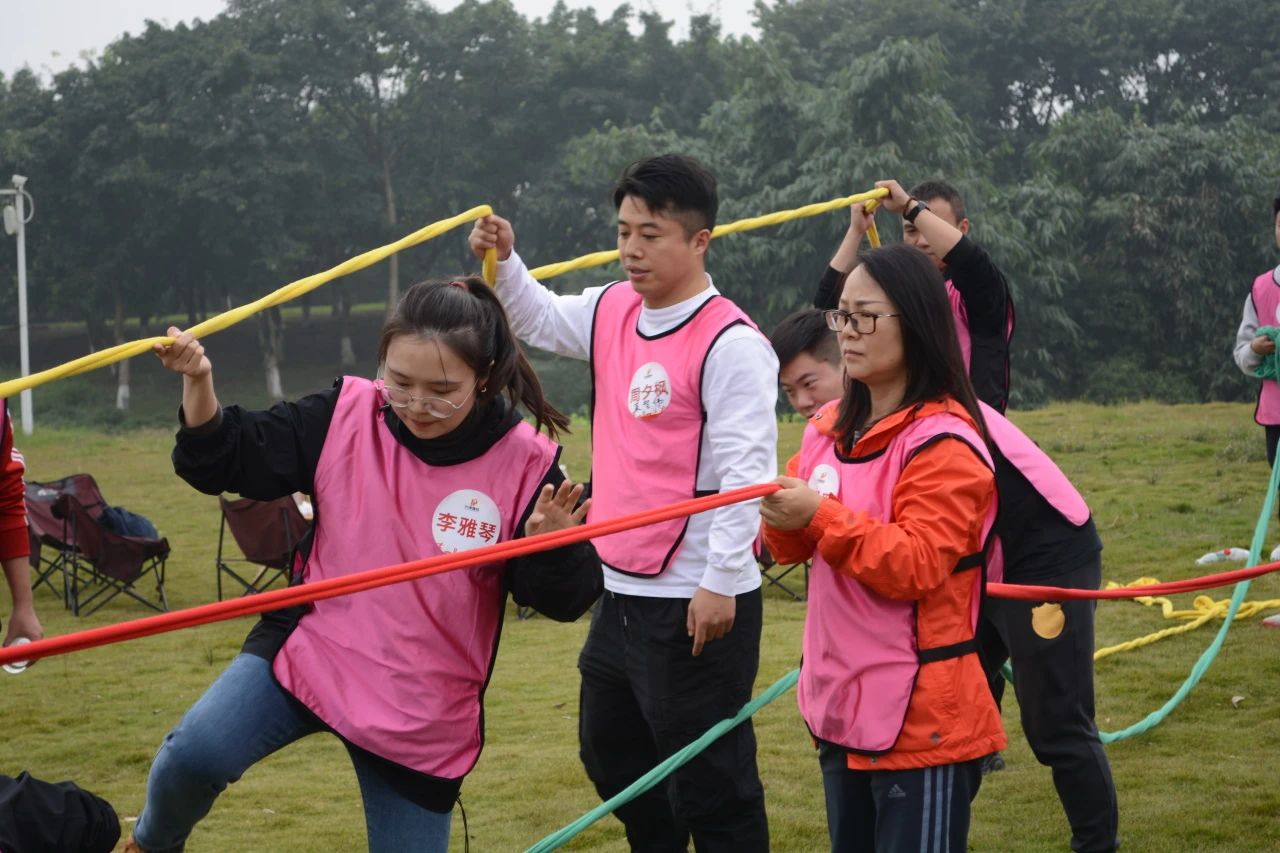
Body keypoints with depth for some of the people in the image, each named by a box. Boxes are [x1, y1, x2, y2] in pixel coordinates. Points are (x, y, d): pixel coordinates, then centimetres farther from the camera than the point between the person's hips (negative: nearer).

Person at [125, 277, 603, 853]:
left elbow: (563, 600, -9)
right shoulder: (346, 417, -8)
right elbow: (224, 461, 0)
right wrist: (197, 385, -18)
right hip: (307, 654, 0)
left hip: (424, 711, 0)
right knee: (194, 756, -23)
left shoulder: (523, 463, -12)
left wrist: (552, 545, -31)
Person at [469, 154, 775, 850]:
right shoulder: (612, 311, 8)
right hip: (621, 590, 9)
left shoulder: (731, 343, -17)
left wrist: (721, 581, -22)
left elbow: (746, 470, -20)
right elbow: (540, 321, 25)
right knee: (612, 754, 23)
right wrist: (505, 262, 5)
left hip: (696, 603, -9)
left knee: (710, 779, -2)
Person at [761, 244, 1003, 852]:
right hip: (840, 704, 8)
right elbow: (793, 548, 13)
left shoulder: (944, 443, -13)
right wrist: (782, 517, -9)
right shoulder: (830, 427, 10)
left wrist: (821, 515, -27)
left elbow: (915, 564, -21)